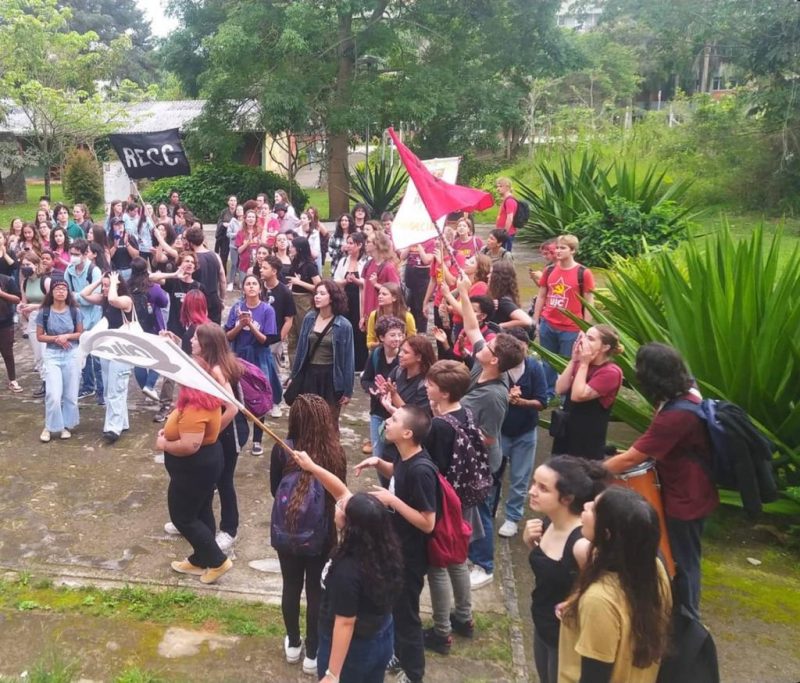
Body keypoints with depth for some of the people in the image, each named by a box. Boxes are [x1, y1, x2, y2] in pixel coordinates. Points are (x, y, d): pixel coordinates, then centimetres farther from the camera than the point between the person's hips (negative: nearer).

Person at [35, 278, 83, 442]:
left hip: (72, 354, 1)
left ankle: (66, 425, 24)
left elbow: (80, 334, 4)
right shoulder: (44, 312, -4)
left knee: (70, 394, 6)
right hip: (52, 355, -1)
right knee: (53, 394, -10)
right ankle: (49, 427, 8)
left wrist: (67, 336, -14)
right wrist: (56, 338, -14)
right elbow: (39, 336, 0)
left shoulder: (74, 311, -2)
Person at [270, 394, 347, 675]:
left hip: (288, 529, 1)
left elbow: (274, 490, -4)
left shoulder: (282, 450, -18)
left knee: (291, 585, 20)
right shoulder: (335, 452, -17)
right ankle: (312, 654, 25)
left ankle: (293, 645, 37)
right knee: (317, 589, 13)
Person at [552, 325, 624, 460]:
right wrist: (574, 360, -7)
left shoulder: (610, 372, -17)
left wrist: (584, 364, -18)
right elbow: (560, 389, -2)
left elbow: (578, 395, -24)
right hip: (566, 434, 7)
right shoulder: (581, 363, 6)